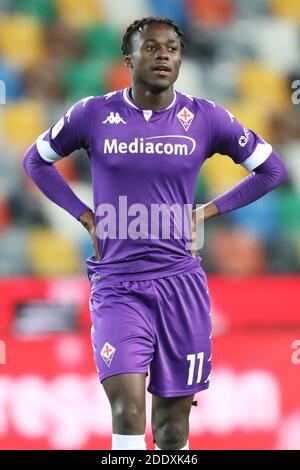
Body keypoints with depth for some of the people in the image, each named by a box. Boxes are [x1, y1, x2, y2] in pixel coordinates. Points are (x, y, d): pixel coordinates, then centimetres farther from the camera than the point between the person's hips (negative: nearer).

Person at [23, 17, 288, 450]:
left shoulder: (206, 118, 0)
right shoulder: (94, 115, -1)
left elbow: (272, 169, 12)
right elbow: (36, 160, 16)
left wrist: (208, 211, 4)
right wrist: (85, 215, 5)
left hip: (181, 284, 2)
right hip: (117, 287, -1)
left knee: (174, 424, 7)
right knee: (128, 410, -18)